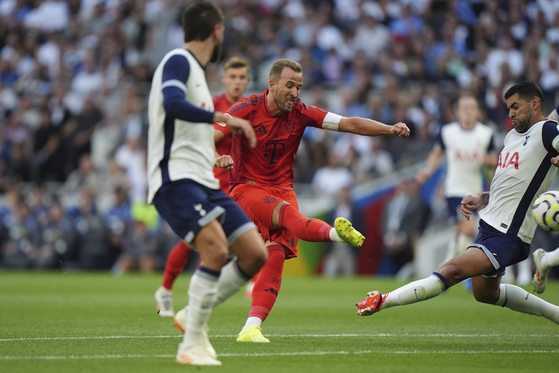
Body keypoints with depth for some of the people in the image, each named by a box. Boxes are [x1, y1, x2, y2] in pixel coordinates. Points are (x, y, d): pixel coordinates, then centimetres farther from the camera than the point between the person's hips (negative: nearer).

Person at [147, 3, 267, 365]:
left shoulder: (196, 70, 24)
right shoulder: (178, 61, -5)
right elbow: (172, 104, -26)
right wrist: (223, 118, -25)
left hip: (204, 182, 9)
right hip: (176, 178, -9)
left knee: (255, 254, -1)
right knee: (217, 251, -26)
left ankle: (195, 315, 13)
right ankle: (192, 345, -17)